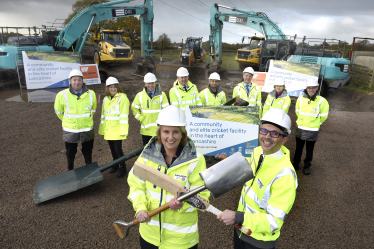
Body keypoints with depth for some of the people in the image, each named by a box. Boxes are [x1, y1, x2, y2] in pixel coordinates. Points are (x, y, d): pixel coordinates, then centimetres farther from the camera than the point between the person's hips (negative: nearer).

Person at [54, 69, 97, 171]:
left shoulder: (91, 94, -7)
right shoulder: (62, 95, -14)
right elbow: (58, 111, 5)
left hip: (87, 130, 1)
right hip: (70, 130, -1)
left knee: (87, 152, 19)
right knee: (70, 153, 17)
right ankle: (70, 169, 44)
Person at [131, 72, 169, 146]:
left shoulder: (162, 95, -4)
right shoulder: (140, 95, 1)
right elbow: (134, 108, 9)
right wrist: (140, 118, -2)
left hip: (159, 128, -2)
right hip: (145, 128, 2)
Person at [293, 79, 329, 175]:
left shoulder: (321, 101, -12)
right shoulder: (301, 99, -3)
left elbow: (323, 116, -1)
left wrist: (316, 123, 8)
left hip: (312, 130, -2)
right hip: (300, 128, 3)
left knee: (309, 150, 10)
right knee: (298, 148, 17)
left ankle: (307, 166, 27)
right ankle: (295, 164, 34)